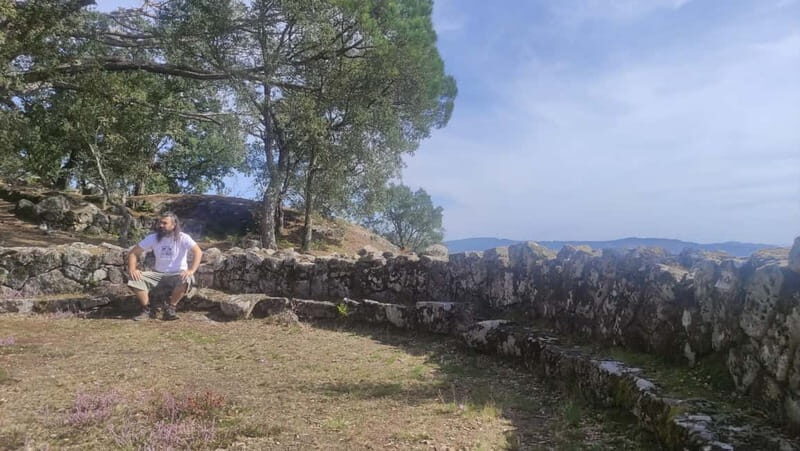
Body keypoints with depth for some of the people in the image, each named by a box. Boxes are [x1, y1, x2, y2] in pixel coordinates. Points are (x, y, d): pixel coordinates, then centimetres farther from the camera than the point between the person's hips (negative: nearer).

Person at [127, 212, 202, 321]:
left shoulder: (182, 238, -11)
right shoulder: (153, 238, 1)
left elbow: (198, 251, -24)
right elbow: (133, 252, 4)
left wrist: (191, 270, -37)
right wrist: (132, 269, -15)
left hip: (178, 275, -4)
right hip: (158, 274, 4)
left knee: (186, 280, -37)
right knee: (134, 278, -18)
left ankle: (170, 309, -16)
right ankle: (147, 310, -6)